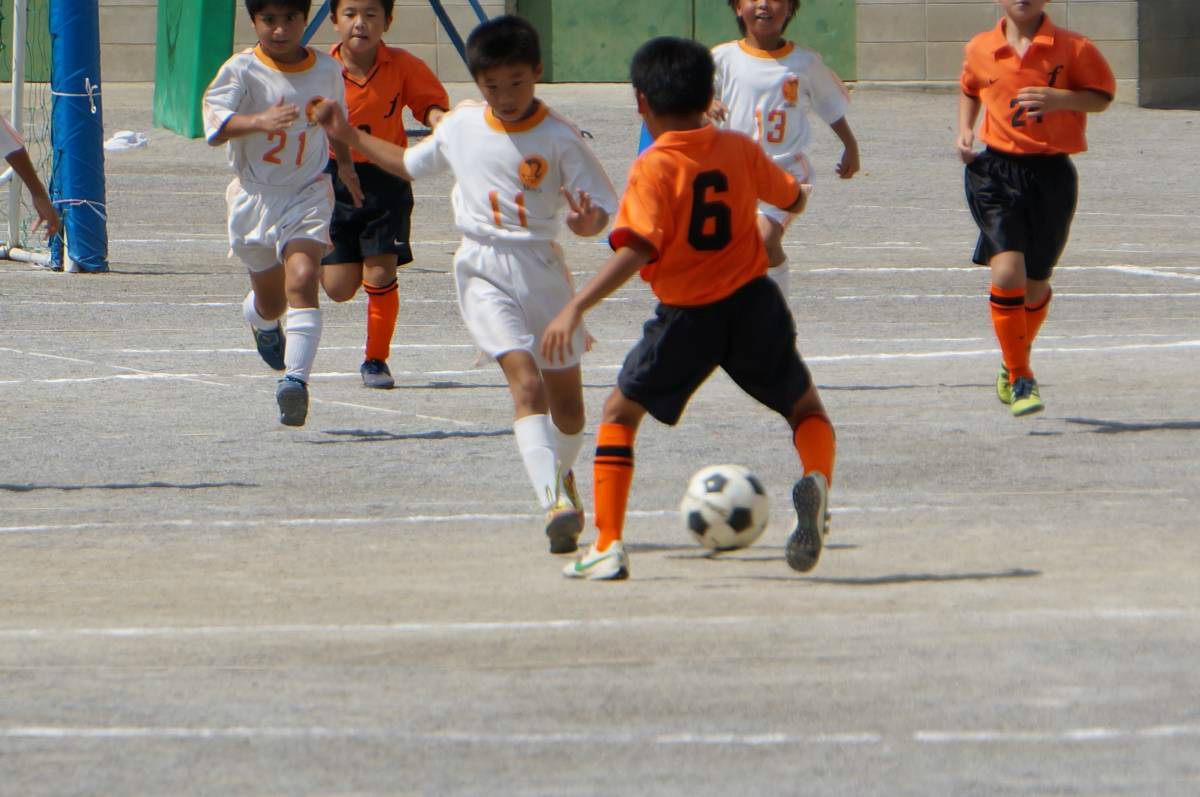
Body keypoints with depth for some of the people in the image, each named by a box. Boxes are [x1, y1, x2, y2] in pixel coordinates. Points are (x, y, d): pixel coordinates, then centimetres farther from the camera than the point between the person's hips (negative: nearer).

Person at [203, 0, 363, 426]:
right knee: (270, 301, 16)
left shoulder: (328, 70, 0)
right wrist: (259, 121, -41)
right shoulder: (242, 70, -11)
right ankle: (263, 323, 54)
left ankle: (296, 377, -32)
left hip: (308, 195, 0)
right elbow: (214, 124, -25)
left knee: (302, 282, -23)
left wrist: (344, 163, 31)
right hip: (255, 197, 0)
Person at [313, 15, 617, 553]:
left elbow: (598, 212, -6)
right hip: (484, 272, 0)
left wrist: (585, 221, -29)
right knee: (525, 379, -21)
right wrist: (351, 137, 22)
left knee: (566, 399, 11)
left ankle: (564, 476, 43)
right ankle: (555, 504, -34)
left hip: (542, 268, 0)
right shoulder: (460, 126, 4)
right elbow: (411, 164, 24)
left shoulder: (558, 138, -7)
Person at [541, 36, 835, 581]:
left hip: (688, 316, -3)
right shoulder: (740, 149, 2)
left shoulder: (653, 169, -13)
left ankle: (608, 547, 7)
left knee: (620, 412, 17)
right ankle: (817, 480, -15)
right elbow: (792, 200, 19)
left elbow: (637, 250, -25)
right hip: (753, 302, 3)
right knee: (805, 408, 20)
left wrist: (576, 308, -28)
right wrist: (798, 190, 44)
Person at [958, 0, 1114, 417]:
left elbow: (1103, 95, 2)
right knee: (1007, 272, -18)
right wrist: (964, 129, 7)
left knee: (1036, 284, 11)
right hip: (995, 170, 0)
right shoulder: (980, 49, 5)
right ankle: (1020, 379, -5)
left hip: (1051, 174, 0)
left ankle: (1014, 364, 40)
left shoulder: (1072, 49, -3)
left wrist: (1059, 98, -16)